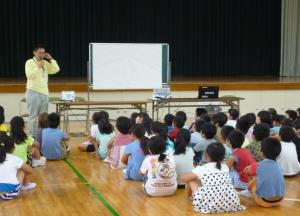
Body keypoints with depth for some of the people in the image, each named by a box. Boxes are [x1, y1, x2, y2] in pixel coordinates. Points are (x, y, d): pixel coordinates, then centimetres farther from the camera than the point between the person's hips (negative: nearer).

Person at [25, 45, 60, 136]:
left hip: (44, 92, 6)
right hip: (33, 92, -6)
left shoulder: (45, 63, 11)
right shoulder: (30, 62, -6)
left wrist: (51, 59, -1)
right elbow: (29, 75, -17)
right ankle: (32, 136, 0)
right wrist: (38, 67, -20)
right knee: (33, 116, -5)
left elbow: (56, 70, 5)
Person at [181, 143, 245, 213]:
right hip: (231, 203, 4)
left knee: (191, 180, 18)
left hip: (209, 204, -4)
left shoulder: (201, 169, 8)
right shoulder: (225, 167, 18)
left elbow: (184, 178, 19)